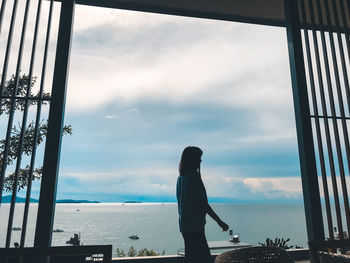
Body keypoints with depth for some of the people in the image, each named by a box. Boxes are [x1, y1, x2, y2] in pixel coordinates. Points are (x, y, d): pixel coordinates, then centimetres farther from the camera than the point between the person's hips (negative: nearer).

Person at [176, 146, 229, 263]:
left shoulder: (181, 177, 10)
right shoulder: (193, 177, -18)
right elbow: (203, 204, -19)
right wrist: (219, 221, -13)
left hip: (184, 224, 10)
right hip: (195, 225, -10)